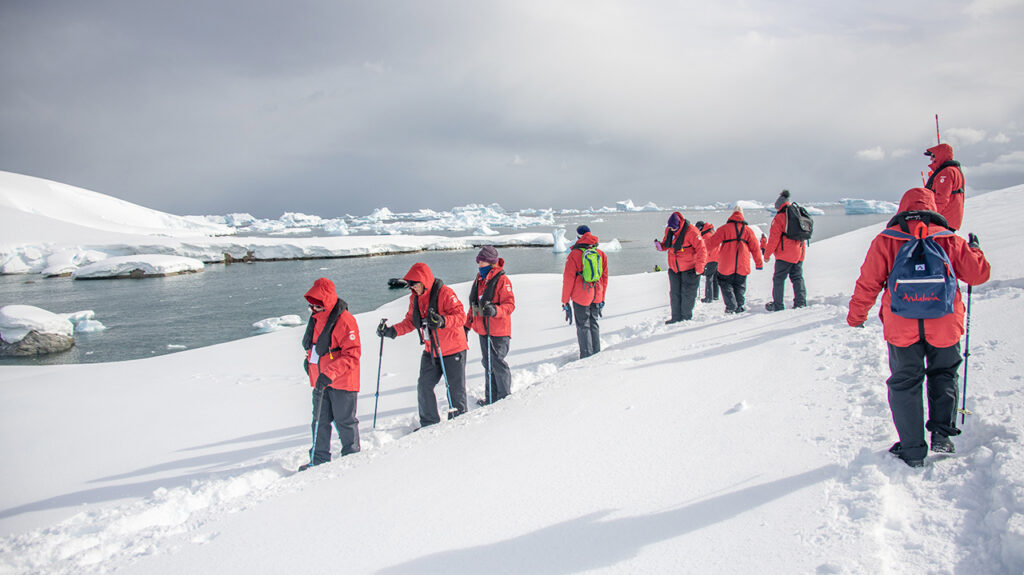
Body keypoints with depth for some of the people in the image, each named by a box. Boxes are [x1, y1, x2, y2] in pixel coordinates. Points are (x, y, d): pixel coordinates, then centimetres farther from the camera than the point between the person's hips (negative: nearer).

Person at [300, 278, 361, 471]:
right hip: (320, 381, 8)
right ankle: (319, 459, 20)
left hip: (342, 382, -8)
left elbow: (352, 354, -21)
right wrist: (309, 359, 15)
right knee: (320, 420, 11)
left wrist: (330, 373, -27)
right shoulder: (315, 318, 10)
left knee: (344, 421, 4)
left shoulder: (344, 320, -18)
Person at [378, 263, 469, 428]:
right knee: (424, 386, 7)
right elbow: (410, 321, 13)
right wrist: (392, 331, -2)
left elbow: (461, 316, -23)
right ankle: (429, 423, 23)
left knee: (455, 388, 1)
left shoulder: (445, 293, -18)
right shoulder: (415, 298, 5)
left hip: (453, 350, -7)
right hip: (431, 351, 7)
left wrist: (442, 321, -41)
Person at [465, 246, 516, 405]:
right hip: (482, 330, 8)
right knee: (488, 363, 15)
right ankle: (491, 398, 27)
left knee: (497, 364, -3)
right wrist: (467, 325, 20)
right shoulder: (478, 280, 12)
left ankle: (505, 397, 13)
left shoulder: (502, 280, -12)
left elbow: (510, 305, -17)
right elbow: (473, 305, 21)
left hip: (499, 332, -8)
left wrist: (495, 310, -34)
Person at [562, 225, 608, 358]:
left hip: (581, 296, -5)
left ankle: (587, 356, 3)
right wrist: (602, 298, 21)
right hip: (596, 296, 5)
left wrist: (565, 301, -2)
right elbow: (605, 277, 12)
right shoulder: (601, 254, 6)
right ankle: (597, 353, 23)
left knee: (583, 326, 3)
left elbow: (568, 280, -8)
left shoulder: (574, 254, -9)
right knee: (594, 323, 17)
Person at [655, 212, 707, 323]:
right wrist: (660, 246, -7)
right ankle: (676, 317, 17)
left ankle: (686, 318, 17)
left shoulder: (691, 232, -21)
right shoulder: (668, 230, -1)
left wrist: (699, 268, -19)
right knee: (674, 293, 8)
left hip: (689, 269, -6)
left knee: (687, 294, 3)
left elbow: (702, 249, -18)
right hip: (674, 268, 6)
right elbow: (666, 244, 17)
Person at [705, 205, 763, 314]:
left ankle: (731, 308, 1)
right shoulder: (748, 230, 6)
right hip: (742, 266, 3)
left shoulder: (725, 228, -2)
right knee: (740, 286, 18)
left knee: (726, 285, 10)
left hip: (726, 265, -2)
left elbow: (712, 242, -1)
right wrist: (759, 263, 17)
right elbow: (755, 247, 8)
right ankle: (740, 307, 15)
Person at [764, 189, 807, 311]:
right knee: (798, 278, 13)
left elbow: (774, 238, -11)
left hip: (785, 255, -7)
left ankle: (777, 305, 1)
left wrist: (767, 254, -4)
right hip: (799, 253, 7)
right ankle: (801, 303, 9)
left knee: (779, 279, 1)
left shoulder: (779, 217, -9)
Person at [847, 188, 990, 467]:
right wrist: (974, 250, 29)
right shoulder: (950, 240, 2)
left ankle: (912, 450, 13)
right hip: (944, 326, 1)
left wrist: (856, 316, 11)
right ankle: (941, 433, 17)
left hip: (901, 327, -1)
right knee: (944, 374, 25)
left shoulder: (885, 241, -1)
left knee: (905, 384, 10)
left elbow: (868, 283, -2)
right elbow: (978, 274, 8)